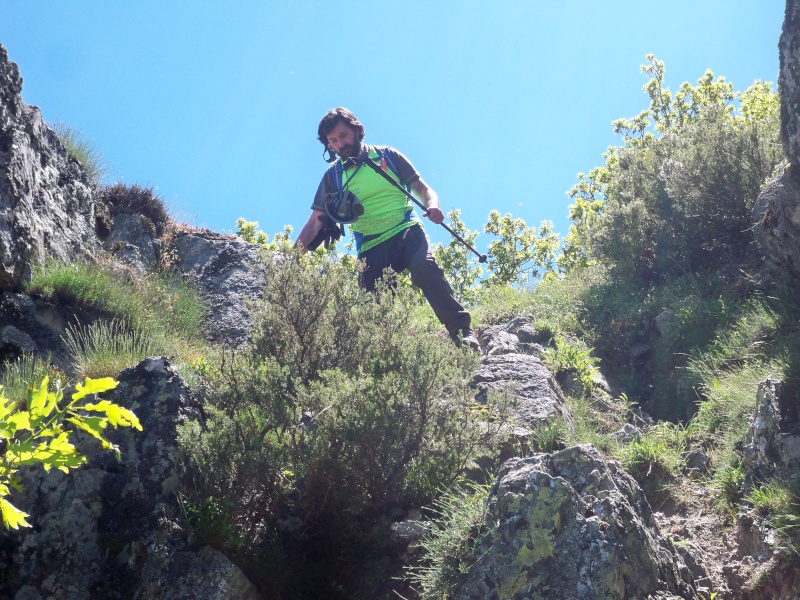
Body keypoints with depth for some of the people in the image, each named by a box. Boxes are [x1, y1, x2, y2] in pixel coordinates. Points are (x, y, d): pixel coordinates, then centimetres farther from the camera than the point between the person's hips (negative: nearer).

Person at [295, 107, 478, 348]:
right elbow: (315, 222, 10)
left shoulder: (386, 156, 10)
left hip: (406, 231, -3)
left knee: (425, 268, -30)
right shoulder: (333, 176, 13)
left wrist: (432, 204, -14)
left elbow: (422, 188, 10)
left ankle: (461, 330, -35)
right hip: (371, 246, 3)